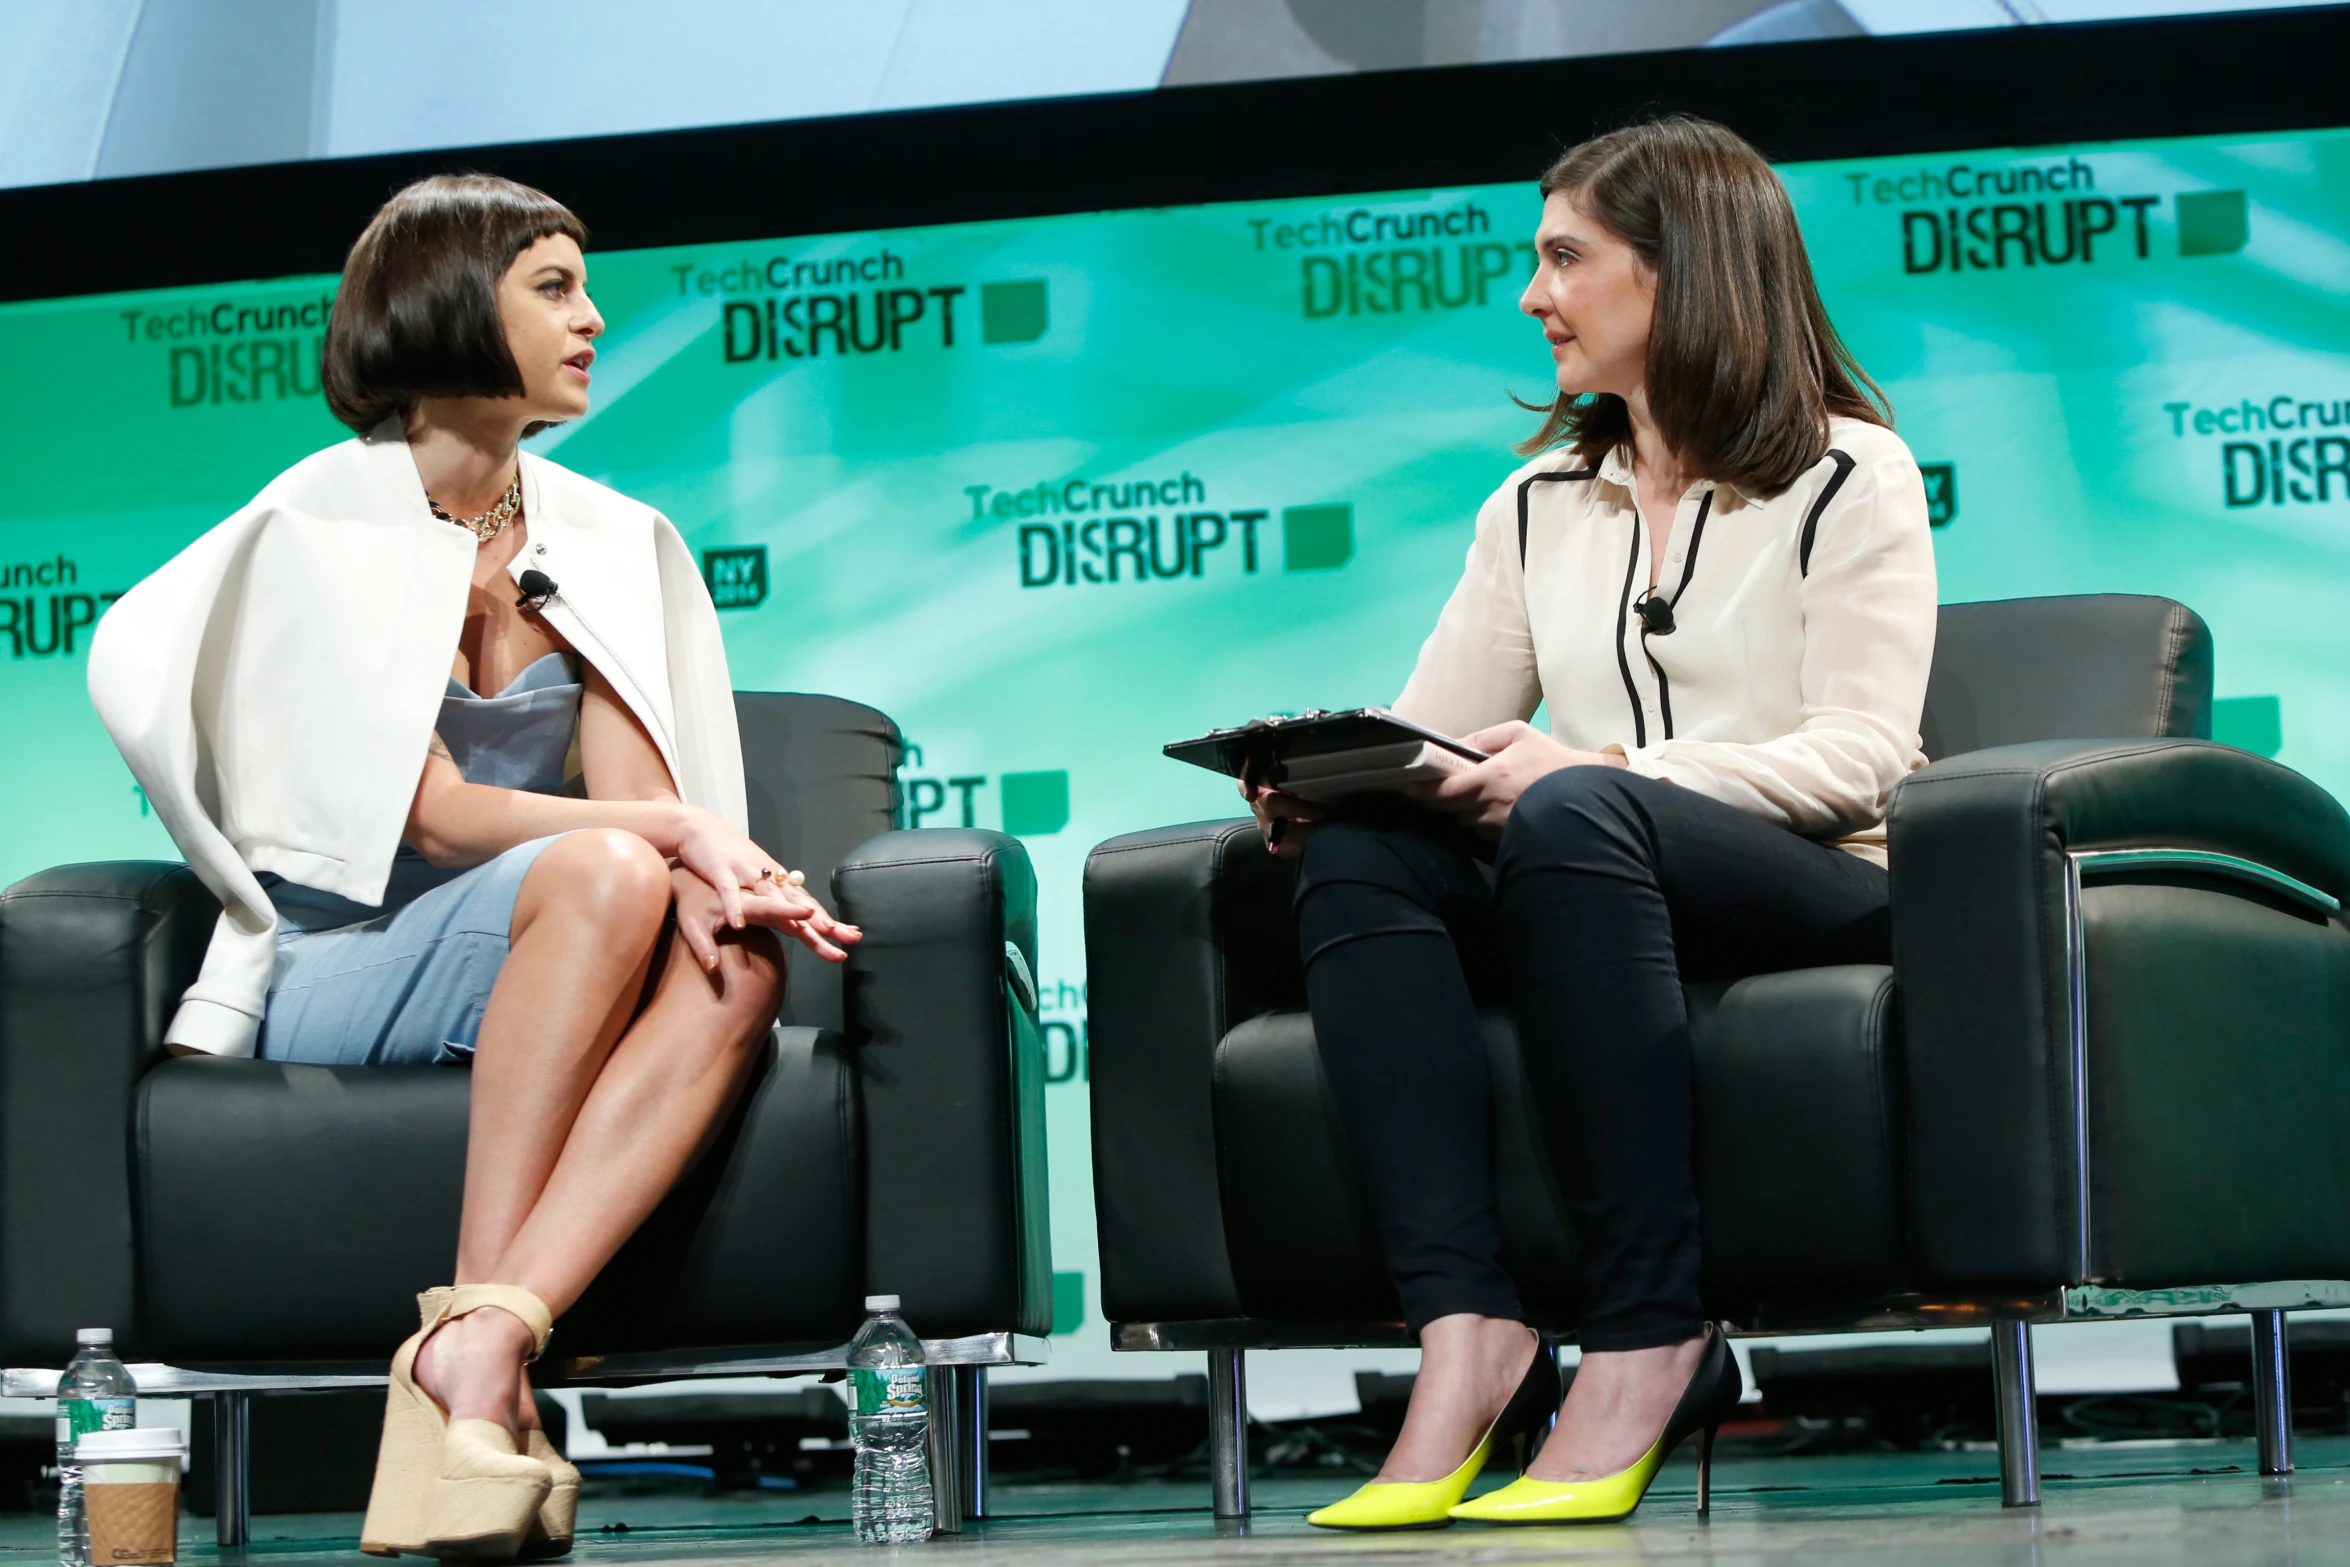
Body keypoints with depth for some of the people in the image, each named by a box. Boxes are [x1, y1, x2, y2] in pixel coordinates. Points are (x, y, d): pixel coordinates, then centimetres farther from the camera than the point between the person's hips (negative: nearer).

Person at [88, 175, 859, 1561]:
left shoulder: (606, 541, 14)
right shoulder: (319, 527, -4)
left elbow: (638, 790, 1)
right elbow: (433, 816, -12)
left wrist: (703, 869, -23)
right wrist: (671, 834, -24)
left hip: (535, 986, 5)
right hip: (334, 967, -5)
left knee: (742, 963, -29)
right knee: (602, 873, -34)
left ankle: (484, 1342, -43)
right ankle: (481, 1346, -37)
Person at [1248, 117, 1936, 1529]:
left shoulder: (1850, 475, 7)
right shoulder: (1539, 505, 25)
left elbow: (1861, 756, -7)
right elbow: (1430, 732, 15)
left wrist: (1604, 767, -21)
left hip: (1820, 892, -5)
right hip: (1589, 889, 5)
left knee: (1572, 818, -37)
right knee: (1357, 851, -27)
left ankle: (1647, 1345, -41)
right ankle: (1468, 1332, -42)